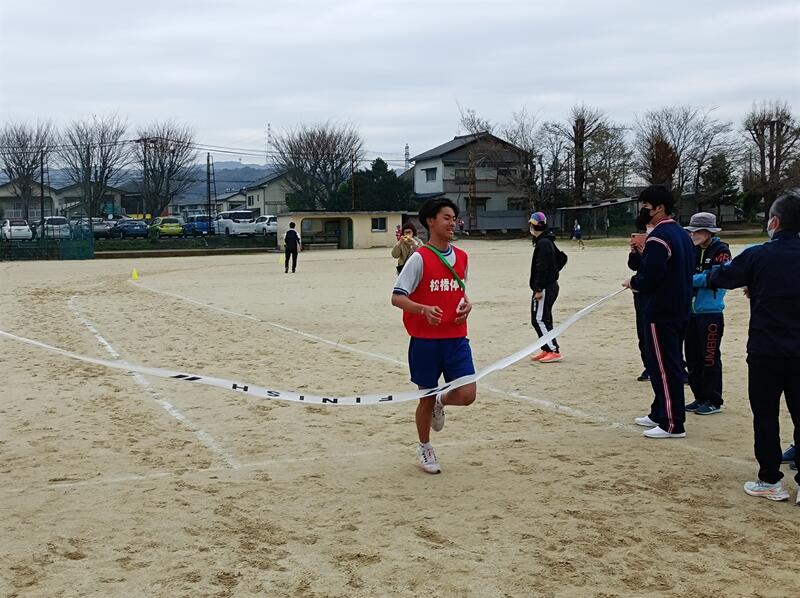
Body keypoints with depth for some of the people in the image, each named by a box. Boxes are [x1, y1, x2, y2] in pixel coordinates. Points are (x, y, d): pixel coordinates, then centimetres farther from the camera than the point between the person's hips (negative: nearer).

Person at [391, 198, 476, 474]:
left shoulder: (461, 257, 7)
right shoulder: (419, 258, -11)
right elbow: (396, 297, -13)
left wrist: (467, 304, 0)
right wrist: (424, 309, -30)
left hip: (456, 338, 4)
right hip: (425, 340, -4)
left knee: (466, 395, -7)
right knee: (426, 398, 8)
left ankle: (441, 402, 29)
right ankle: (424, 447, 32)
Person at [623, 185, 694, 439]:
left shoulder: (658, 237, -18)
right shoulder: (682, 234, 13)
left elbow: (650, 277, -24)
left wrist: (633, 282, -4)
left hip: (660, 313, -10)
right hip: (679, 310, 10)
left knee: (664, 367, -5)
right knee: (671, 364, 17)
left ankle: (673, 425, -2)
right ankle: (659, 414, 28)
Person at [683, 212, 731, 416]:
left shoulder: (721, 251, -8)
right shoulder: (692, 250, 12)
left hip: (710, 312, -7)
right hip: (691, 311, 7)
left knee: (710, 358, -3)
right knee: (692, 357, 11)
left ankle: (714, 401, 6)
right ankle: (700, 398, 23)